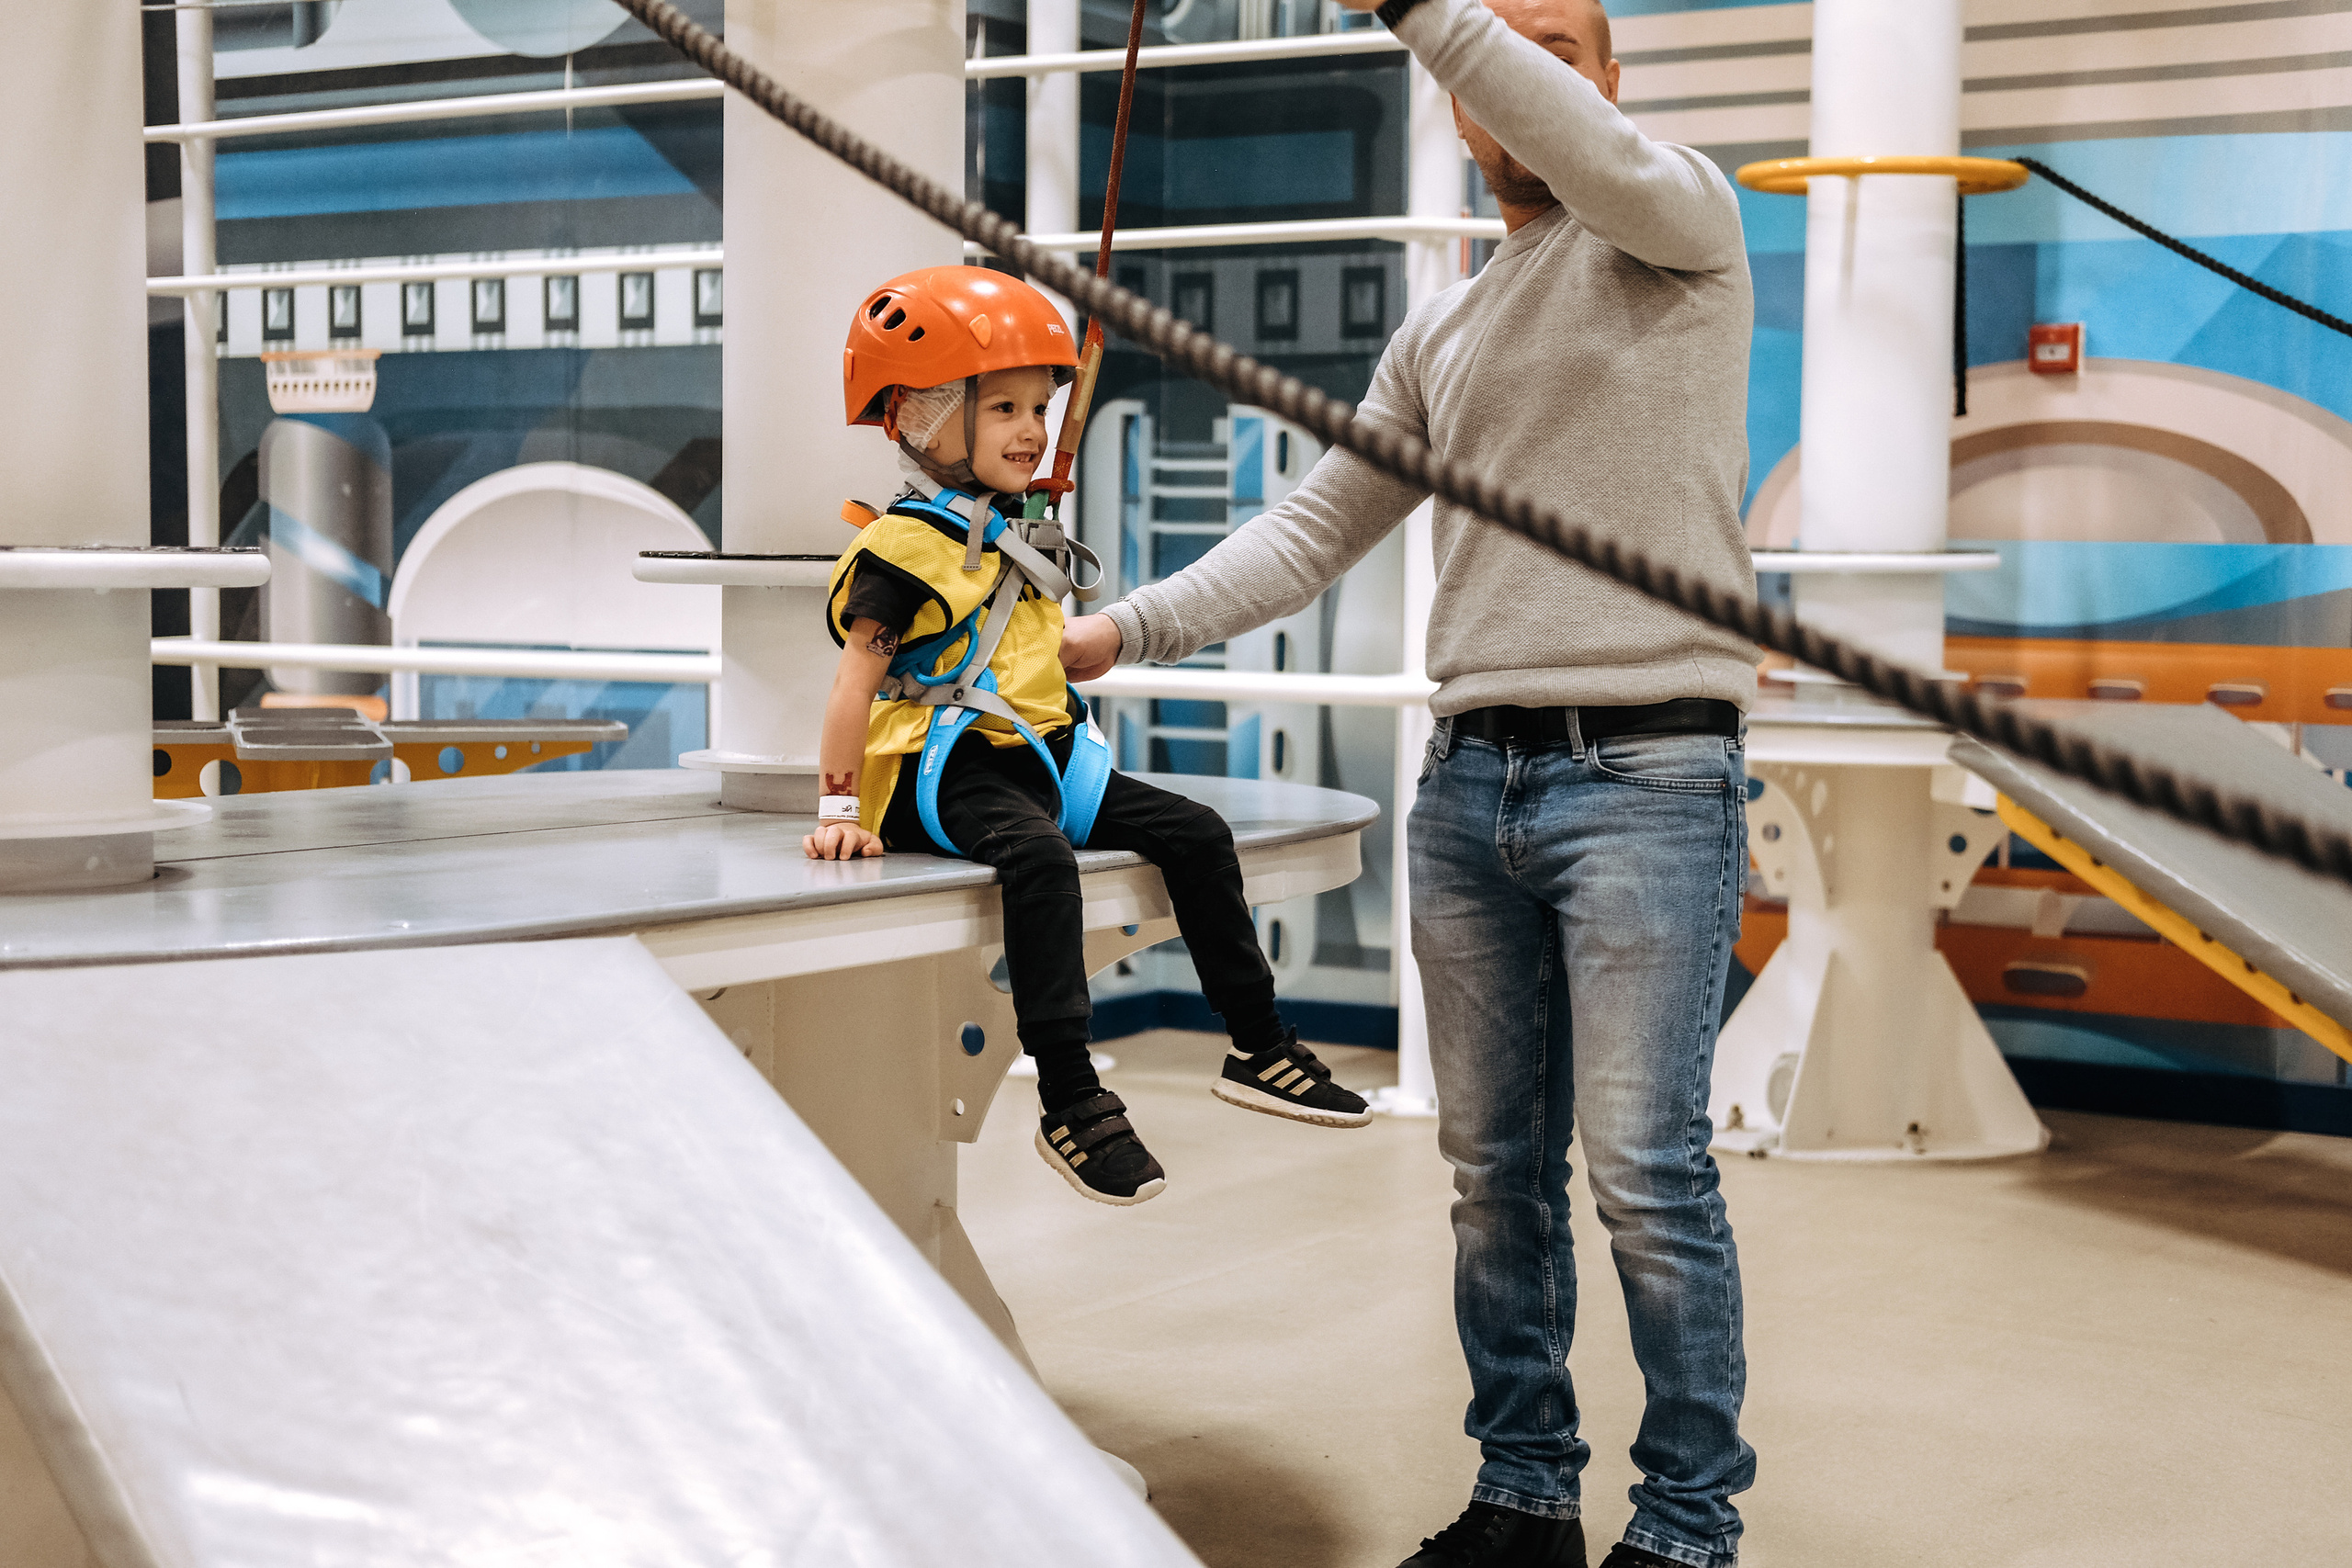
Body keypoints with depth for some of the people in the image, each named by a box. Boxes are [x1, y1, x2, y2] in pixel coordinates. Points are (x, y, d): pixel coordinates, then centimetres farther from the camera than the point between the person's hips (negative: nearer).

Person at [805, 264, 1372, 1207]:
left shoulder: (1019, 535, 18)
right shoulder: (906, 545, -10)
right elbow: (857, 676, -13)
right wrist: (839, 809, -16)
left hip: (1042, 757, 9)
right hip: (943, 773, -9)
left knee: (1194, 833, -2)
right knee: (1040, 856, -36)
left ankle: (1258, 1049, 7)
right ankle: (1069, 1102, -36)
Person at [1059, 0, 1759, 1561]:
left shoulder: (1680, 223, 3)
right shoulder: (1439, 336, 20)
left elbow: (1608, 164, -22)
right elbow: (1313, 530, 21)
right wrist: (1126, 630, 12)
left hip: (1648, 772, -6)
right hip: (1470, 777, 6)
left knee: (1646, 1171, -8)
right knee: (1495, 1170, 9)